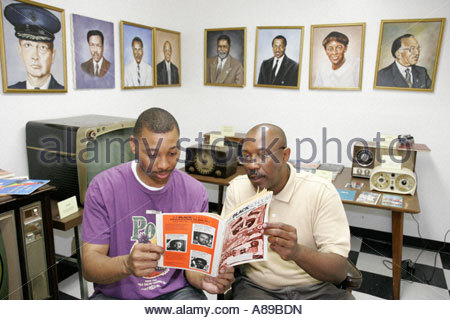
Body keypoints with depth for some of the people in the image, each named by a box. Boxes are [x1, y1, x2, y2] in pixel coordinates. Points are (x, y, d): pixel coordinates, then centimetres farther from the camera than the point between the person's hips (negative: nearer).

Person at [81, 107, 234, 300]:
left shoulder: (195, 192, -6)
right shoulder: (103, 188, -12)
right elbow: (89, 266, -13)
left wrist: (204, 279, -24)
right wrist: (126, 265, -34)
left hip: (175, 291, 2)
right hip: (117, 295, -1)